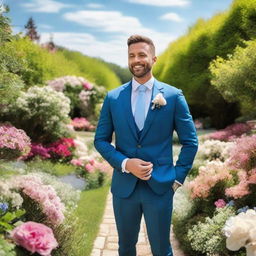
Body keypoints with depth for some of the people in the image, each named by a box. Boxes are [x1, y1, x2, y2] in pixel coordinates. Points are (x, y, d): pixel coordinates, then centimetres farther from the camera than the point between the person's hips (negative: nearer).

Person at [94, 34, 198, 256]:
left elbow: (190, 141, 1)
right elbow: (101, 140, 4)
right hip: (123, 186, 2)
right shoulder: (112, 98, 1)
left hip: (160, 187, -2)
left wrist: (178, 177, -3)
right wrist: (125, 163, -11)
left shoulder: (173, 96, -4)